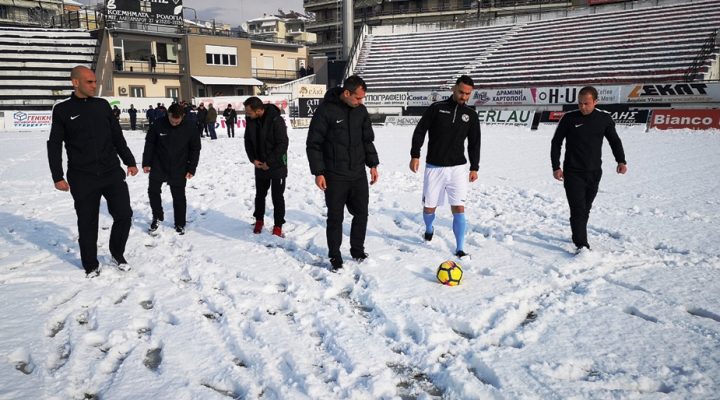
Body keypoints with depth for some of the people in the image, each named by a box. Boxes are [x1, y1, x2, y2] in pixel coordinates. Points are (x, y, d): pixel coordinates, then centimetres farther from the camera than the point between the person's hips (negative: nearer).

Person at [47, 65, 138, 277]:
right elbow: (54, 145, 2)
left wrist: (130, 162, 13)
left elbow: (117, 137, 15)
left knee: (124, 214, -4)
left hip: (112, 173, 2)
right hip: (82, 178, -2)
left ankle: (117, 253, 21)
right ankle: (91, 265, 23)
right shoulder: (62, 110, 1)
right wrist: (57, 176, -4)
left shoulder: (103, 105, 9)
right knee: (87, 223, 5)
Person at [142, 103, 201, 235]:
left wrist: (191, 169, -6)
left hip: (179, 169, -1)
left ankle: (180, 224, 19)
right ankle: (157, 217, 26)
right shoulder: (159, 124, -12)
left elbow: (195, 149, -3)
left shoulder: (190, 128, -12)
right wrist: (146, 163, -3)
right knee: (153, 190, 4)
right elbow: (149, 143, -1)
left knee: (179, 196, 5)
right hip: (158, 166, 1)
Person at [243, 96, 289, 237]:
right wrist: (253, 159, -6)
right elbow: (248, 141, 8)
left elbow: (282, 144, -21)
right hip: (260, 165, 5)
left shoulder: (276, 120, -21)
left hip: (277, 166, -5)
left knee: (277, 197, 2)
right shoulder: (250, 120, -3)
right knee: (260, 194, 16)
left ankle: (278, 225, 14)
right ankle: (259, 220, 34)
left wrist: (269, 162, -19)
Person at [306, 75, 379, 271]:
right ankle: (335, 256, 17)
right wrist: (318, 172, -13)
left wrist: (373, 164, 8)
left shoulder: (361, 110, 4)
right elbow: (313, 144, -10)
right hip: (335, 176, -5)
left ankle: (357, 250, 29)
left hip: (358, 174, 5)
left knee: (361, 213, 11)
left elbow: (368, 139, 15)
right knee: (335, 218, 3)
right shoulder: (326, 110, -13)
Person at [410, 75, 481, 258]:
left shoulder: (471, 115, 6)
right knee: (429, 207, 7)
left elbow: (474, 144, 12)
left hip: (457, 168, 1)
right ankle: (429, 229, 40)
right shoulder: (436, 108, -1)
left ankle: (460, 249, -1)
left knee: (459, 208, -8)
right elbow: (420, 131, 0)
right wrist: (415, 155, -7)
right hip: (434, 167, -1)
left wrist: (474, 167, 7)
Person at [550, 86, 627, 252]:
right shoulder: (569, 118, -5)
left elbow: (614, 140, 14)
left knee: (586, 209, 13)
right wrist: (556, 167, -5)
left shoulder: (604, 119, 2)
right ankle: (582, 245, -9)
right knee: (578, 210, -10)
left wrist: (621, 161, 1)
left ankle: (579, 236, 30)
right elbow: (556, 143, 1)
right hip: (573, 173, -3)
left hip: (594, 173, 3)